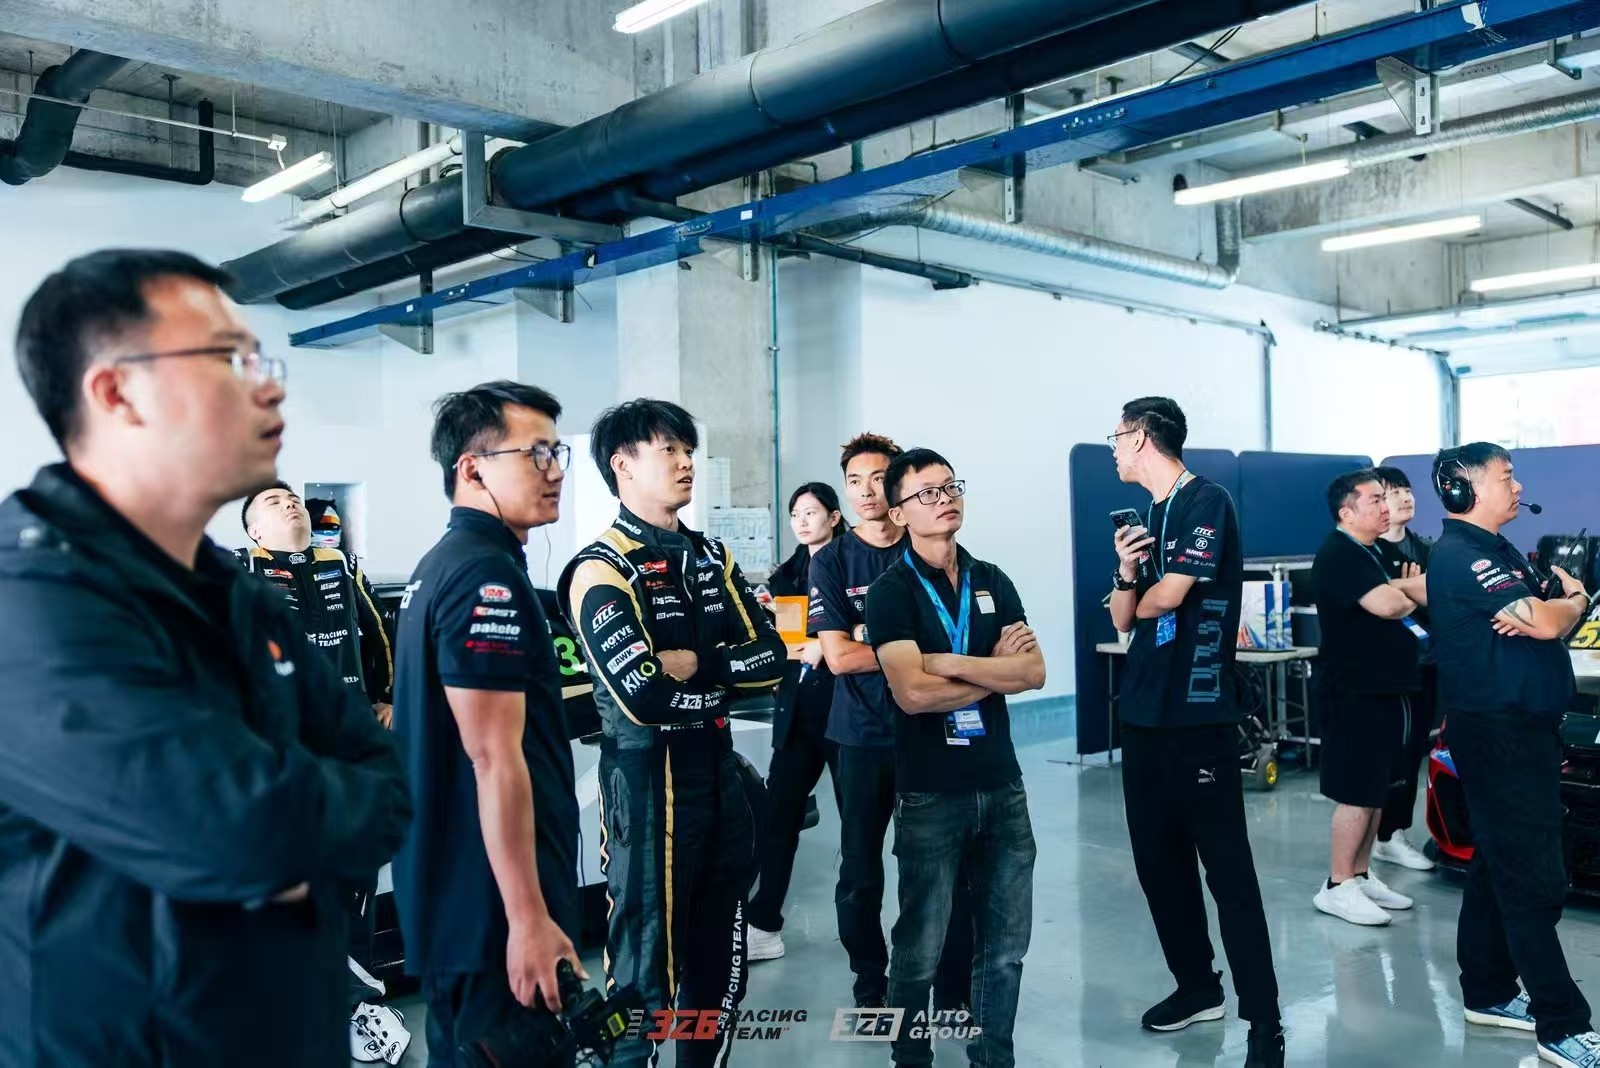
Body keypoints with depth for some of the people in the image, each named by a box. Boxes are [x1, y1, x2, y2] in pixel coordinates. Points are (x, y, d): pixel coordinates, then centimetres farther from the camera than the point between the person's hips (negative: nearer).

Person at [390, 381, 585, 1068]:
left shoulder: (440, 564, 12)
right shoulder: (489, 575, -20)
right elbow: (495, 759, -24)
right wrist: (529, 916, -23)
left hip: (450, 885, 10)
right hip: (493, 898, -10)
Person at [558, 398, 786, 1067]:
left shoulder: (713, 558, 10)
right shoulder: (601, 570, -12)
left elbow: (771, 658, 0)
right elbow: (642, 694, -23)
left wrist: (694, 664, -16)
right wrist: (725, 674, -9)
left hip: (719, 768, 7)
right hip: (648, 777, -7)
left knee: (719, 952, 19)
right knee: (647, 955, 4)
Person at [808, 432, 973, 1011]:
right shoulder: (832, 562, 0)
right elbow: (838, 656, -8)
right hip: (863, 733, 0)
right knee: (860, 871, 9)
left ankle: (954, 995, 17)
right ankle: (871, 989, 27)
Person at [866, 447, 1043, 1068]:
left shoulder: (993, 582, 10)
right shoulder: (892, 591, -7)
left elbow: (1034, 672, -1)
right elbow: (913, 692, -20)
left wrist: (953, 663, -13)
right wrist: (995, 669, -7)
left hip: (1003, 787, 5)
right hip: (931, 795, -5)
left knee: (1005, 945, 12)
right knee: (921, 948, 6)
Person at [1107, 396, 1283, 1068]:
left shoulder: (1206, 502, -9)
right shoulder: (1144, 517, 15)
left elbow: (1166, 598, -16)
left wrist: (1142, 599, 6)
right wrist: (1125, 573, -5)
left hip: (1197, 713, -8)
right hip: (1142, 710, 8)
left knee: (1226, 866, -4)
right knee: (1158, 858, 13)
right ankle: (1197, 986, 28)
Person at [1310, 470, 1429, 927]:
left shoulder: (1370, 553, 18)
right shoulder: (1339, 554, -15)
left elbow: (1409, 591, 15)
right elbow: (1387, 604, -25)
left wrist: (1402, 589, -8)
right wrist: (1410, 593, -3)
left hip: (1385, 685, 10)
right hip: (1357, 690, -10)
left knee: (1376, 789, 13)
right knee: (1357, 792, -6)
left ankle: (1361, 876, 22)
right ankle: (1337, 886, 3)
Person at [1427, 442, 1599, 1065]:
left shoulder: (1500, 551, 17)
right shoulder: (1459, 556, -15)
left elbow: (1549, 609, 10)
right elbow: (1547, 623, -22)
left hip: (1524, 728, 10)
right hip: (1498, 732, -10)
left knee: (1499, 865, 16)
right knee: (1533, 879, -6)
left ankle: (1489, 992, 26)